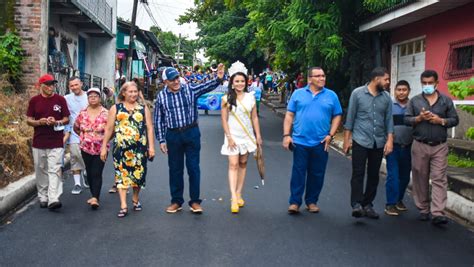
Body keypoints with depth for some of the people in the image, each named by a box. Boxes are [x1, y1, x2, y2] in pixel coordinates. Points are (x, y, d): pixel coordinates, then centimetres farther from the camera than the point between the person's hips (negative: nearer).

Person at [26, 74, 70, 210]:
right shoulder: (34, 100, 4)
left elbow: (67, 119, 6)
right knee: (41, 170, 9)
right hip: (39, 142, 2)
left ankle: (53, 200, -14)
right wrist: (39, 122, -15)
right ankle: (43, 197, 21)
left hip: (56, 142, -2)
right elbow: (29, 120, 6)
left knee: (54, 170, -9)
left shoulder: (60, 100, 2)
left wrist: (56, 122, -15)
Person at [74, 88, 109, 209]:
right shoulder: (82, 113, 4)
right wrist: (84, 136, 11)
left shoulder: (105, 114, -5)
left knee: (97, 173, -10)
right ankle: (94, 195, 24)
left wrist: (105, 138, -2)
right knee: (89, 173, 11)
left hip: (101, 149, -4)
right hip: (86, 148, 4)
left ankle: (95, 198, -14)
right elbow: (76, 128, 17)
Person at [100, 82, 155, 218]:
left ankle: (135, 199, 30)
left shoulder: (144, 108, 10)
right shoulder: (115, 108, 8)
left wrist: (151, 147, -2)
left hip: (140, 147, 1)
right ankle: (123, 206, -7)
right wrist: (104, 147, 3)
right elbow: (109, 129, 7)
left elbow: (149, 128, 6)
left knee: (138, 173, 7)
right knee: (121, 174, -6)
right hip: (121, 147, -1)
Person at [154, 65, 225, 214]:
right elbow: (158, 120, 5)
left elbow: (207, 86, -16)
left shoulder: (190, 89, -2)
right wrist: (161, 140, 2)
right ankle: (176, 201, 22)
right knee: (175, 169, 10)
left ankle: (195, 201, 11)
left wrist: (218, 79, -36)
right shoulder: (161, 96, 1)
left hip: (191, 133, -1)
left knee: (193, 167, 2)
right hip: (172, 135, 1)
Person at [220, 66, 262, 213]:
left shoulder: (250, 97, 2)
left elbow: (254, 117, 5)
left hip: (247, 135, 3)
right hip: (233, 136, -3)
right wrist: (229, 137, -12)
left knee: (243, 164, 9)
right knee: (233, 165, -10)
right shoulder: (226, 99, -6)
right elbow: (224, 120, -6)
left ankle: (238, 194, 18)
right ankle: (233, 198, -15)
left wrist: (258, 135, 2)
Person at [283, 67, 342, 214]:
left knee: (317, 174, 8)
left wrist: (330, 135, -3)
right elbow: (289, 115, 5)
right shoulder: (298, 94, 5)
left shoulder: (331, 95, 7)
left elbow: (337, 116, 8)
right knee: (298, 173, -1)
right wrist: (286, 135, -3)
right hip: (300, 141, -1)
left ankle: (311, 202, 21)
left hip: (321, 143, 1)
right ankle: (295, 202, 5)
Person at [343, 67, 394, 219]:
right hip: (360, 141, -4)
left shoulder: (386, 98, 6)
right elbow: (350, 117, -1)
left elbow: (389, 120, 7)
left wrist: (390, 140, -3)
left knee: (373, 175, 8)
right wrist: (347, 139, -2)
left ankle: (368, 205, 16)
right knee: (358, 174, -8)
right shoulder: (357, 93, -4)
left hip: (379, 143, 4)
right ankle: (357, 205, -10)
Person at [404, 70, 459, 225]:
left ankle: (438, 214, -10)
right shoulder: (415, 101, 7)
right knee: (420, 179, 6)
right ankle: (423, 210, 18)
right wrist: (419, 118, -14)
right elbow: (406, 119, 4)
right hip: (420, 145, 1)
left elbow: (455, 119, 6)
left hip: (440, 146, -1)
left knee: (439, 179, -7)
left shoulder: (446, 101, 6)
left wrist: (441, 121, -11)